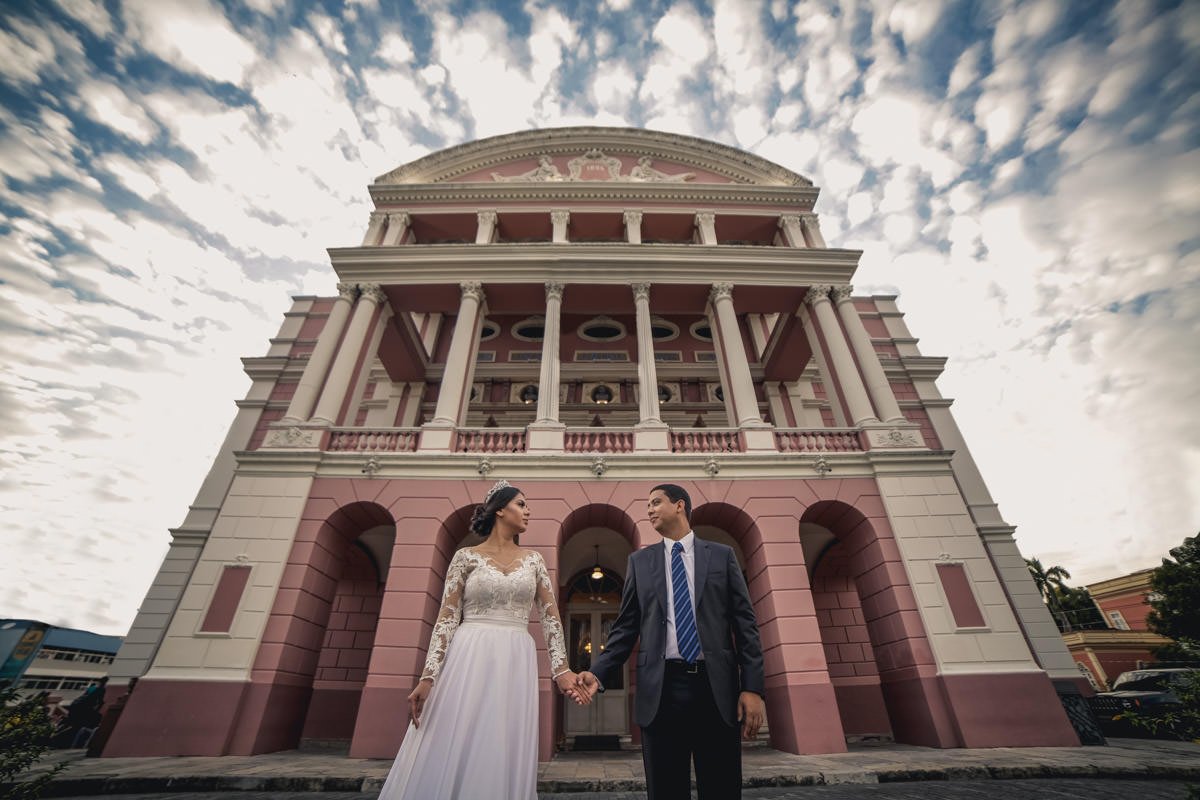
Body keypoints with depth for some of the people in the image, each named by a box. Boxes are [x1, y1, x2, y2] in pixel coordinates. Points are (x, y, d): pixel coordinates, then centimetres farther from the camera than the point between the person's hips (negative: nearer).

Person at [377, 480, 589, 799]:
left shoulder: (533, 560, 10)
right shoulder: (466, 557, 2)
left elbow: (551, 617, 7)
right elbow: (447, 618, -2)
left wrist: (561, 669, -3)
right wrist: (428, 676, -11)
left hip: (517, 664, 3)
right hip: (470, 660, -2)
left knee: (504, 759, 5)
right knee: (453, 756, -1)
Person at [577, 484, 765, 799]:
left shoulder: (722, 555, 6)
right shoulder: (639, 561, 9)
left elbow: (745, 623, 3)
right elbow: (625, 628, 7)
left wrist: (752, 687, -5)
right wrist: (598, 673, -6)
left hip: (717, 688, 0)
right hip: (660, 689, 1)